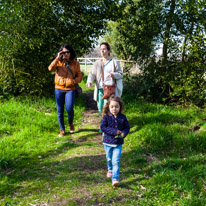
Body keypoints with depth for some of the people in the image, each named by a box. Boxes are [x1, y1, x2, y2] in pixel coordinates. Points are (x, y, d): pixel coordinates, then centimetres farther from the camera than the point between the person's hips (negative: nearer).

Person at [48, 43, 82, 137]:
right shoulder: (59, 62, 4)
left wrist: (72, 81, -14)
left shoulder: (75, 63, 4)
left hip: (70, 89, -1)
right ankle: (62, 129, 22)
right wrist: (57, 58, -16)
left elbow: (79, 77, 5)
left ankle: (70, 124, 21)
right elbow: (51, 69, -14)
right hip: (59, 89, 1)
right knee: (60, 111, 6)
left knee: (69, 109, -12)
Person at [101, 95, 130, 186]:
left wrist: (124, 133, -18)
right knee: (109, 159, 19)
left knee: (116, 161, -8)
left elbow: (127, 127, 4)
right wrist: (114, 131, -23)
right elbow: (103, 127, -17)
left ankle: (115, 178, -7)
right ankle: (110, 169, 48)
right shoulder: (106, 117, -10)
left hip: (118, 143, 0)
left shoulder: (122, 117, -4)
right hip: (108, 142, 0)